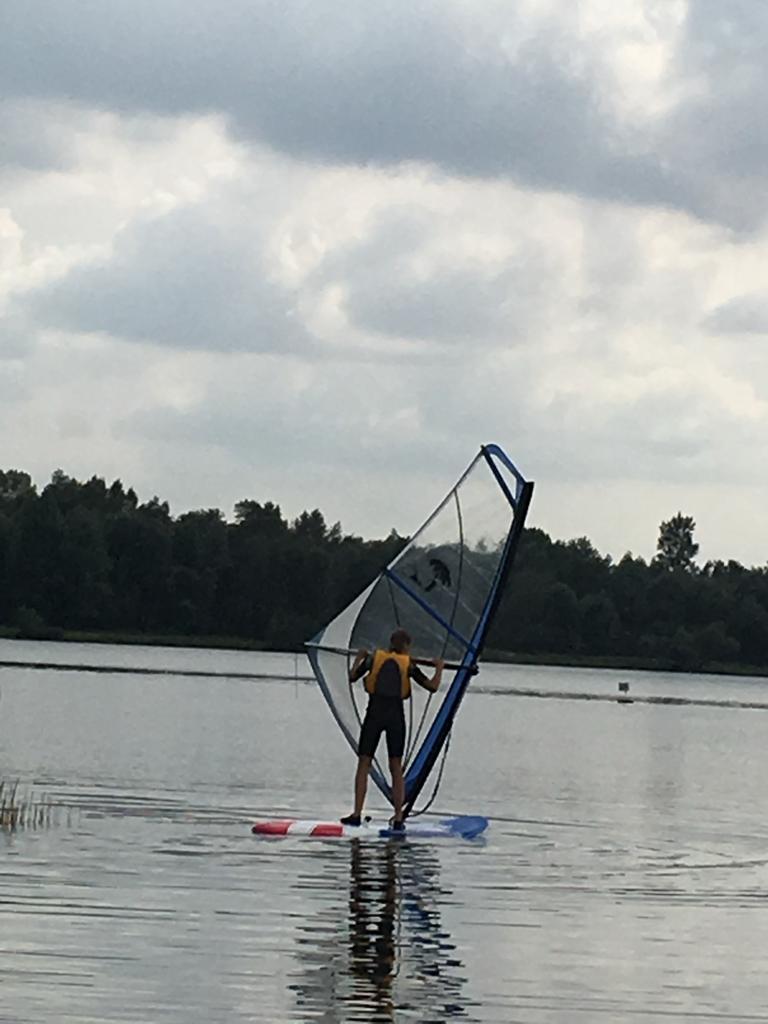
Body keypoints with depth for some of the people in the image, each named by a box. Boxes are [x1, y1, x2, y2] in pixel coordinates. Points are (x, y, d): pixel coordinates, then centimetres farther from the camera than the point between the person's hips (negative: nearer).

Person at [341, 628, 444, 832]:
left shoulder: (375, 658, 5)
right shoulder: (408, 664, 3)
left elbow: (352, 677, 14)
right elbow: (432, 686, 2)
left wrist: (358, 659, 32)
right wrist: (439, 668, 20)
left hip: (374, 714, 0)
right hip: (395, 716, 0)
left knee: (363, 764, 6)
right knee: (396, 769, 6)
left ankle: (357, 814, -2)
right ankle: (398, 819, 2)